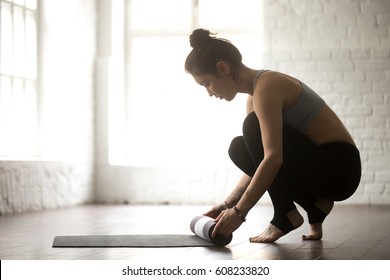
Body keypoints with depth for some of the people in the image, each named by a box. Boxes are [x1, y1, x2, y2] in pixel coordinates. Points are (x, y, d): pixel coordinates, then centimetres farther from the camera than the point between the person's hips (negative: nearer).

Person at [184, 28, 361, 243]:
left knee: (255, 128, -20)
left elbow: (273, 159, -29)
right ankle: (316, 204, 4)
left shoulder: (266, 85, -19)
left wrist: (239, 211, -27)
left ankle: (286, 216, -10)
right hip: (322, 163, 9)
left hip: (339, 166, -9)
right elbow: (257, 161, 15)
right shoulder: (254, 96, 10)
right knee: (239, 149, 5)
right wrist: (227, 205, 8)